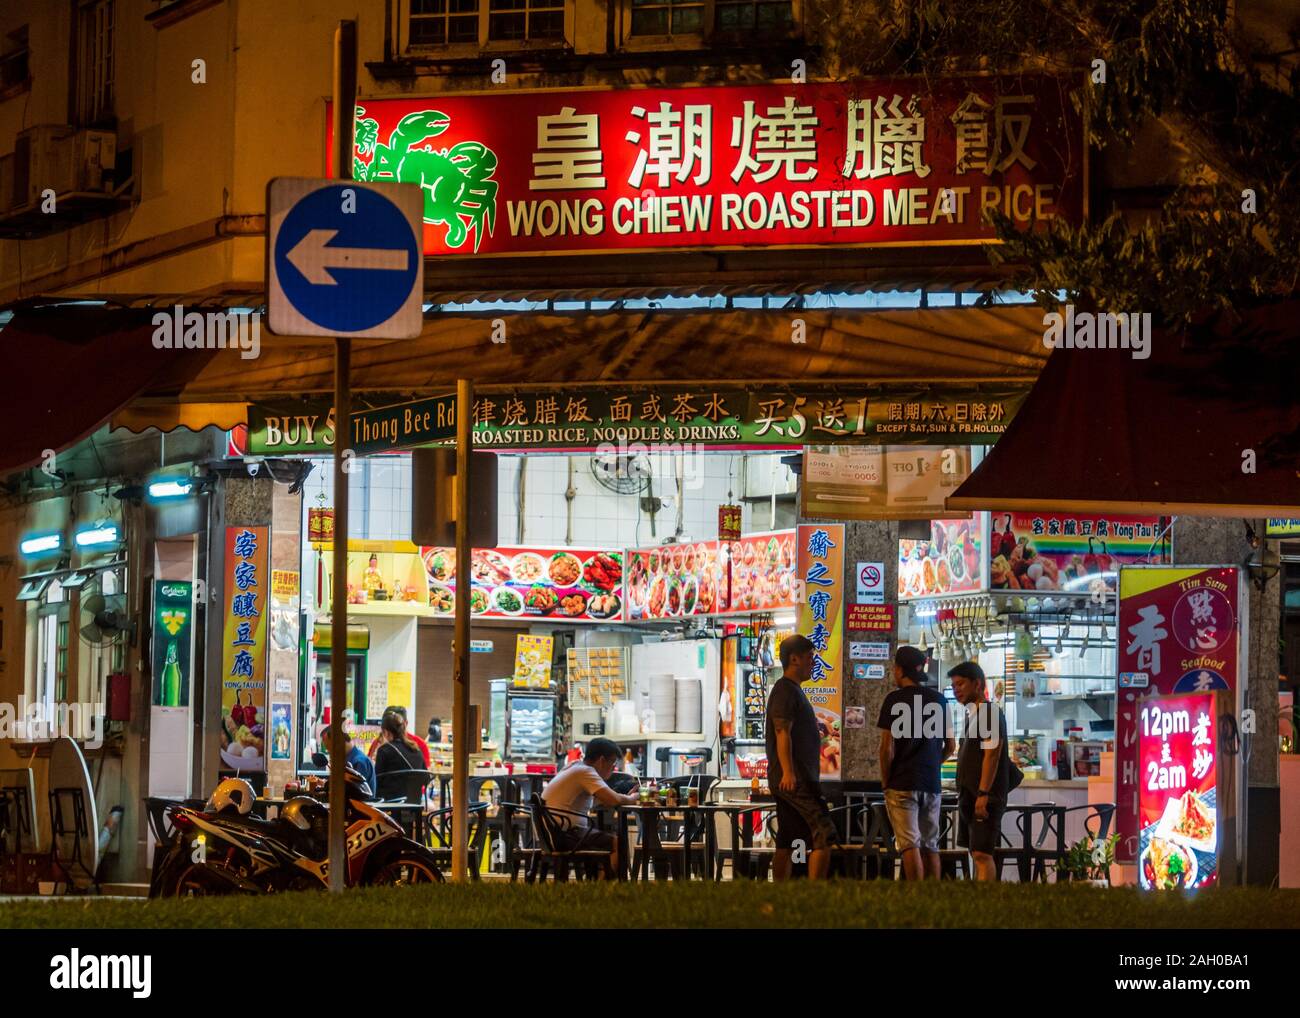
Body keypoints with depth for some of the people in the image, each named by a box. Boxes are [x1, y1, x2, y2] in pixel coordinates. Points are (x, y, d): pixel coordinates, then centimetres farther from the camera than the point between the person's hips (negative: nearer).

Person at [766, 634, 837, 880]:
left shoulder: (792, 690, 23)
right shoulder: (786, 690, -9)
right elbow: (782, 733, -20)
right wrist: (788, 771, -30)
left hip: (790, 780, 11)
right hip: (794, 779, -11)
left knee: (786, 842, 8)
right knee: (824, 835, -15)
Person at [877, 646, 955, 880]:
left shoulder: (895, 700, -7)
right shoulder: (939, 700, 8)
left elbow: (887, 747, -10)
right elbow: (950, 745, 12)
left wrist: (885, 781, 1)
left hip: (902, 783, -5)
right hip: (931, 782, 5)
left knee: (910, 844, -8)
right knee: (930, 846, 11)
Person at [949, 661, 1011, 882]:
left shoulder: (990, 713, -10)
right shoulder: (972, 715, 19)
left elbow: (992, 754, -18)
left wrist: (983, 794, -24)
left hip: (985, 798, -10)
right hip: (969, 797, 10)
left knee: (982, 853, -17)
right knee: (977, 854, 10)